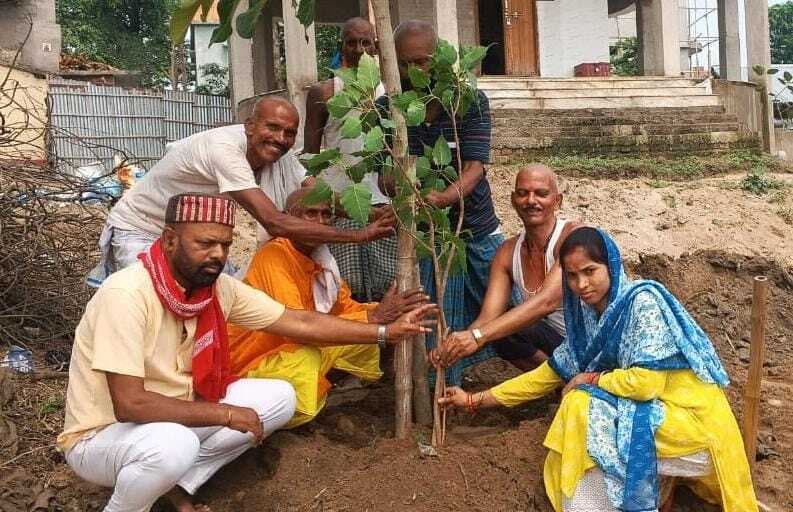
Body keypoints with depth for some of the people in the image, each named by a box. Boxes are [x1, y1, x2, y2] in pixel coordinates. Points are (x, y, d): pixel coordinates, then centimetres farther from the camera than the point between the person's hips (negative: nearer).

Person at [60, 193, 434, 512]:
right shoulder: (126, 295, -29)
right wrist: (225, 414, -26)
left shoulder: (219, 287, -8)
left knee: (278, 397, -5)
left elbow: (300, 322, -3)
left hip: (174, 417, 7)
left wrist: (386, 331, -5)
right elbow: (130, 404, -33)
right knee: (173, 446, -39)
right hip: (101, 436, -7)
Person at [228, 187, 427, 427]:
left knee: (366, 336, -1)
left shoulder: (321, 257, 2)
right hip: (251, 362, -8)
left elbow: (345, 307, 3)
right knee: (306, 361, -37)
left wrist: (386, 311, -17)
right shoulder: (273, 257, -24)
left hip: (294, 348, 8)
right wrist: (372, 317, -35)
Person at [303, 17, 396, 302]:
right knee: (349, 289, -2)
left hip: (381, 202, 3)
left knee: (388, 284, 1)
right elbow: (310, 155, 4)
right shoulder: (323, 93, 3)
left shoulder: (388, 92, 11)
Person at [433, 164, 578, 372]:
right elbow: (487, 318, -11)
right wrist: (451, 348, -33)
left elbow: (547, 302, -35)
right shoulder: (507, 252, -2)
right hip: (557, 337, 6)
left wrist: (478, 336, -43)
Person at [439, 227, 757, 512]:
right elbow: (551, 373, 9)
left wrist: (590, 379, -8)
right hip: (650, 412, 8)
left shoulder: (642, 301, -19)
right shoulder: (587, 317, 3)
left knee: (583, 407, -20)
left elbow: (648, 382, -25)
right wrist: (475, 400, 9)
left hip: (691, 417, -7)